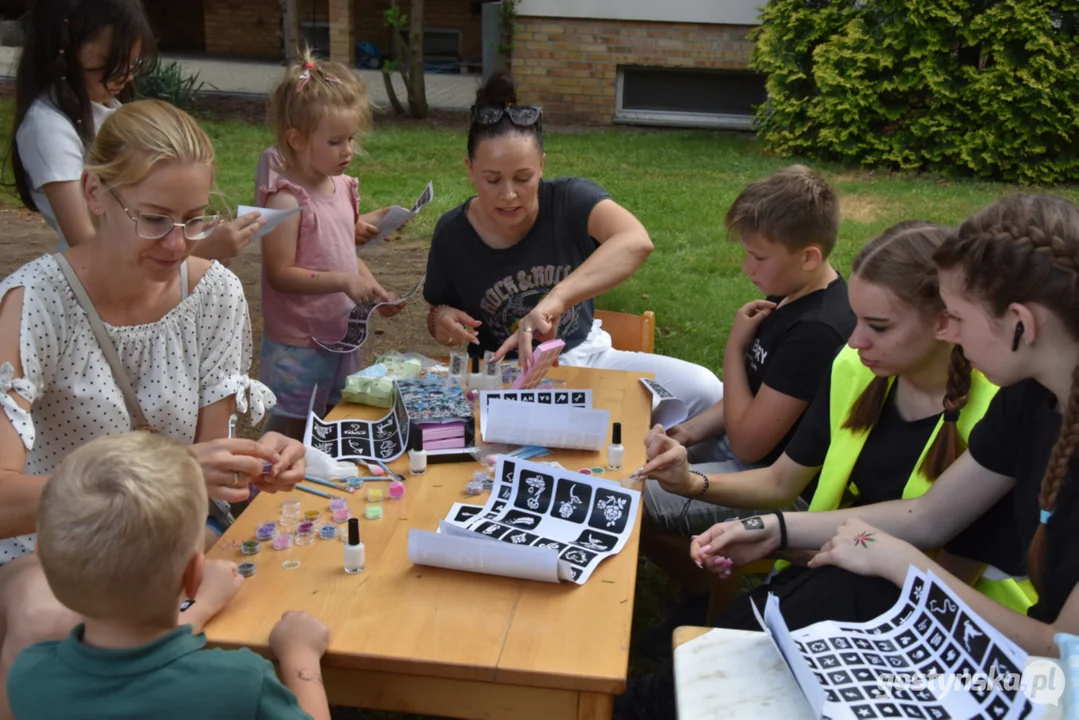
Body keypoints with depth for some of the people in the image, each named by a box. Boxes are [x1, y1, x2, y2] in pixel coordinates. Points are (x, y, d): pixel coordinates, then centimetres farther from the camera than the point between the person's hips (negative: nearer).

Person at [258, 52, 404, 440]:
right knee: (290, 436, 5)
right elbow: (280, 273, -21)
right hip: (297, 345, -7)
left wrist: (378, 294, 2)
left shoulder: (343, 187, 5)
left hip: (342, 336, 8)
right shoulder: (287, 198, -18)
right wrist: (344, 282, -27)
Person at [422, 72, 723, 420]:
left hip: (585, 357, 1)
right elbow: (440, 313, 9)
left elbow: (636, 241, -38)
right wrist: (442, 321, -18)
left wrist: (556, 299, -52)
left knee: (703, 389, -20)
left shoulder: (571, 199, -16)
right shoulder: (453, 233, -9)